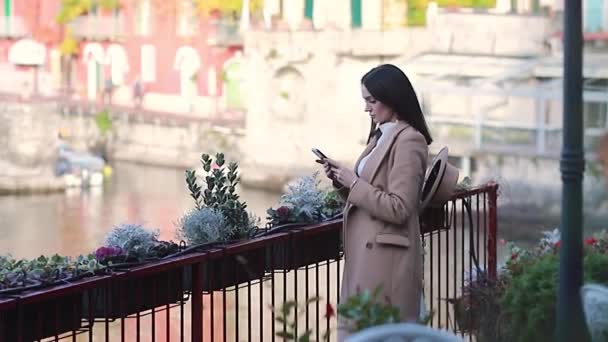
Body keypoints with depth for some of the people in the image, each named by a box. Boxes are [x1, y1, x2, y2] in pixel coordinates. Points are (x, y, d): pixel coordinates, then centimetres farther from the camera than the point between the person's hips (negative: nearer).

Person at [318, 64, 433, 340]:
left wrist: (354, 183, -14)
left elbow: (398, 209, -19)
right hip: (365, 251, 9)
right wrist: (342, 180, 4)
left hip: (385, 256, -9)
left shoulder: (409, 141, -14)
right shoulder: (381, 136, 14)